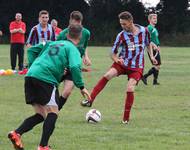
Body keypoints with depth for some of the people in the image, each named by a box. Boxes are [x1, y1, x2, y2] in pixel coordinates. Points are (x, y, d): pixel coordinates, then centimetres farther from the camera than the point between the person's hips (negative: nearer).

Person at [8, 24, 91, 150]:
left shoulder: (52, 43, 27)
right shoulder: (73, 49, 6)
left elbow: (32, 50, 29)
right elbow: (75, 67, -12)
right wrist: (81, 87, -7)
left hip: (30, 76, 7)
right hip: (46, 79, -7)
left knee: (41, 115, 13)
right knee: (52, 113, 4)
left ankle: (16, 133, -5)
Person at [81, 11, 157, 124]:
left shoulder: (144, 31, -4)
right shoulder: (122, 35, -7)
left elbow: (148, 44, 17)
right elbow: (113, 53, -1)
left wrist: (151, 56, 4)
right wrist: (117, 59, -22)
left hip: (137, 66, 0)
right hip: (123, 63, 0)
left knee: (130, 89, -18)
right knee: (108, 75, -26)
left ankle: (126, 118, -3)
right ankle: (90, 100, -23)